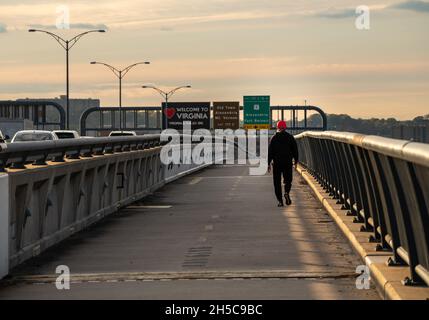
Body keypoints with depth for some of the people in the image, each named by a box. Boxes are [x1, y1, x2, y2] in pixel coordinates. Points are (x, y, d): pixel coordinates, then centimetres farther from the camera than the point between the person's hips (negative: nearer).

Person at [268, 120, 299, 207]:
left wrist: (269, 163, 2)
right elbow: (295, 149, 3)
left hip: (277, 162, 0)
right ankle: (287, 192, -19)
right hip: (288, 162, 0)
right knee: (288, 180, 11)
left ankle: (280, 200, -2)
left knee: (277, 182, 5)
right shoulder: (290, 137, 3)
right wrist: (296, 160, 12)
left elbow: (270, 151, -1)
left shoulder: (274, 138, 1)